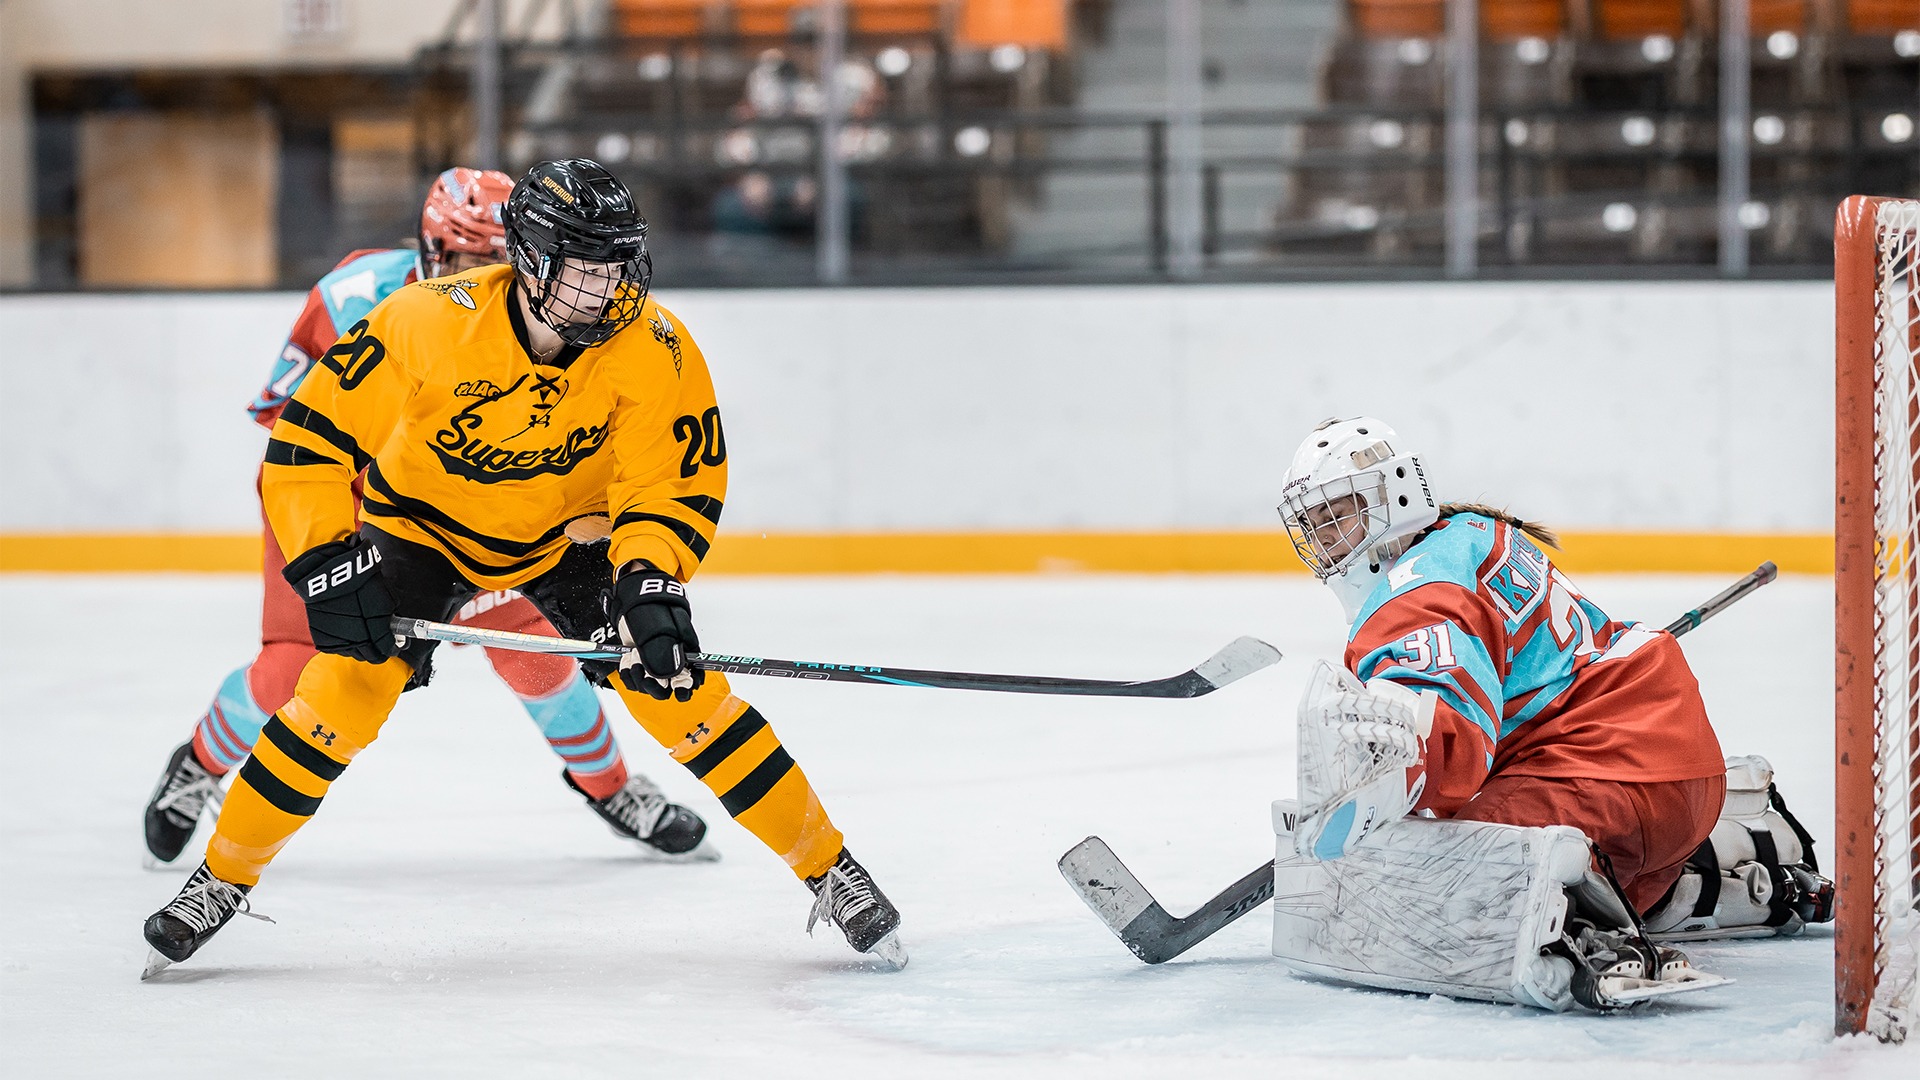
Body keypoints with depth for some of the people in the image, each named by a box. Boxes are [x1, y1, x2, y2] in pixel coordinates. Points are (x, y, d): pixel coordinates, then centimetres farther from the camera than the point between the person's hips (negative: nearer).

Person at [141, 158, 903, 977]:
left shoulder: (654, 348, -27)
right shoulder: (430, 323, -32)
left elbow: (673, 487, -19)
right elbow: (310, 437, -25)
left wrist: (649, 581, -37)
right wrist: (326, 564, -33)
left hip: (573, 530, 1)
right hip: (424, 517, -1)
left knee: (673, 686, -15)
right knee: (349, 686, -17)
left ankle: (828, 868, -2)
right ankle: (222, 878, 1)